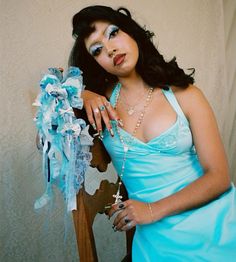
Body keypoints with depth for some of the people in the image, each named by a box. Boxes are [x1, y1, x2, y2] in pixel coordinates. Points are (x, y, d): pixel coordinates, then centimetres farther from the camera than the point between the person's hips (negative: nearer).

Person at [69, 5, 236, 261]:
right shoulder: (103, 100, 4)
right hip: (158, 232, 1)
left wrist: (154, 209, -14)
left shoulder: (184, 95, -3)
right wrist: (81, 96, -10)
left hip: (214, 218, 0)